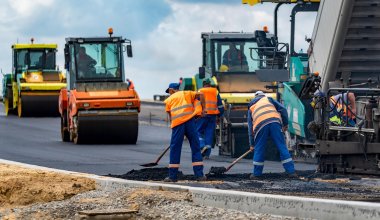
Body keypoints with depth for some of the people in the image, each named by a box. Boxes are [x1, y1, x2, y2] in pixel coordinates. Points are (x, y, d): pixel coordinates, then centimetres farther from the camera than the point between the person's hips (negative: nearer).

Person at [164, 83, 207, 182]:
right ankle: (199, 175, 3)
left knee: (175, 149, 5)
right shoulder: (186, 93, 21)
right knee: (195, 148, 6)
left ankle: (172, 176, 4)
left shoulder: (169, 99, 21)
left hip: (177, 123, 0)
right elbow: (200, 95, 7)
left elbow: (170, 116, 17)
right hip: (189, 121, 0)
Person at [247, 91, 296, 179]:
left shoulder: (251, 108, 32)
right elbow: (282, 109, 14)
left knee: (258, 149, 12)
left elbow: (250, 128, 31)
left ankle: (256, 174, 14)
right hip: (275, 121, 0)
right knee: (282, 147, 3)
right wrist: (285, 124, 21)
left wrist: (252, 144, 33)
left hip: (260, 125, 0)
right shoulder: (268, 99, 28)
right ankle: (291, 171, 2)